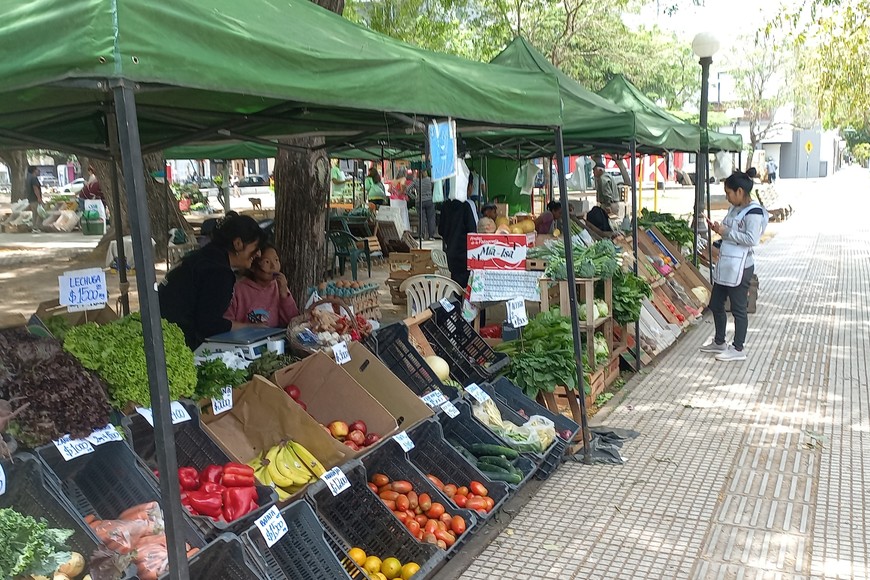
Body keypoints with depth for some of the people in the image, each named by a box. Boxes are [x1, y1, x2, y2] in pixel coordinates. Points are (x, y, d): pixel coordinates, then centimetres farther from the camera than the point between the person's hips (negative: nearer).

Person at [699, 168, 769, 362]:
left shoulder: (753, 212, -16)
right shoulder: (734, 209, 11)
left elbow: (752, 239, -23)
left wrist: (726, 232, -19)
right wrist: (718, 228, 3)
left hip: (739, 268, -9)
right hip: (724, 265, 10)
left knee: (738, 309, 2)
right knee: (715, 305, 17)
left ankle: (738, 349, 14)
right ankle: (719, 342, 32)